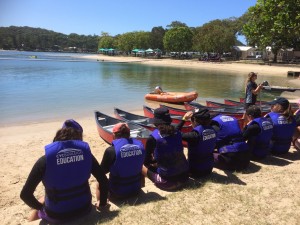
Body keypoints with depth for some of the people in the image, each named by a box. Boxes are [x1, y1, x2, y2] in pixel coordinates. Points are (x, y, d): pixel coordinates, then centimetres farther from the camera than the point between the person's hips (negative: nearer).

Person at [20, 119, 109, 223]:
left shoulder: (45, 160, -14)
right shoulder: (85, 152, -9)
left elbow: (25, 194, -12)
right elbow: (104, 181, -7)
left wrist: (40, 207, 7)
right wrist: (102, 203, 9)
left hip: (57, 215, -2)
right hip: (84, 209, 2)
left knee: (41, 201, 31)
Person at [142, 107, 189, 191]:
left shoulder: (153, 138, -17)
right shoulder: (178, 133, -2)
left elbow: (146, 162, -5)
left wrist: (153, 160, 17)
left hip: (167, 182, -4)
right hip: (184, 176, 5)